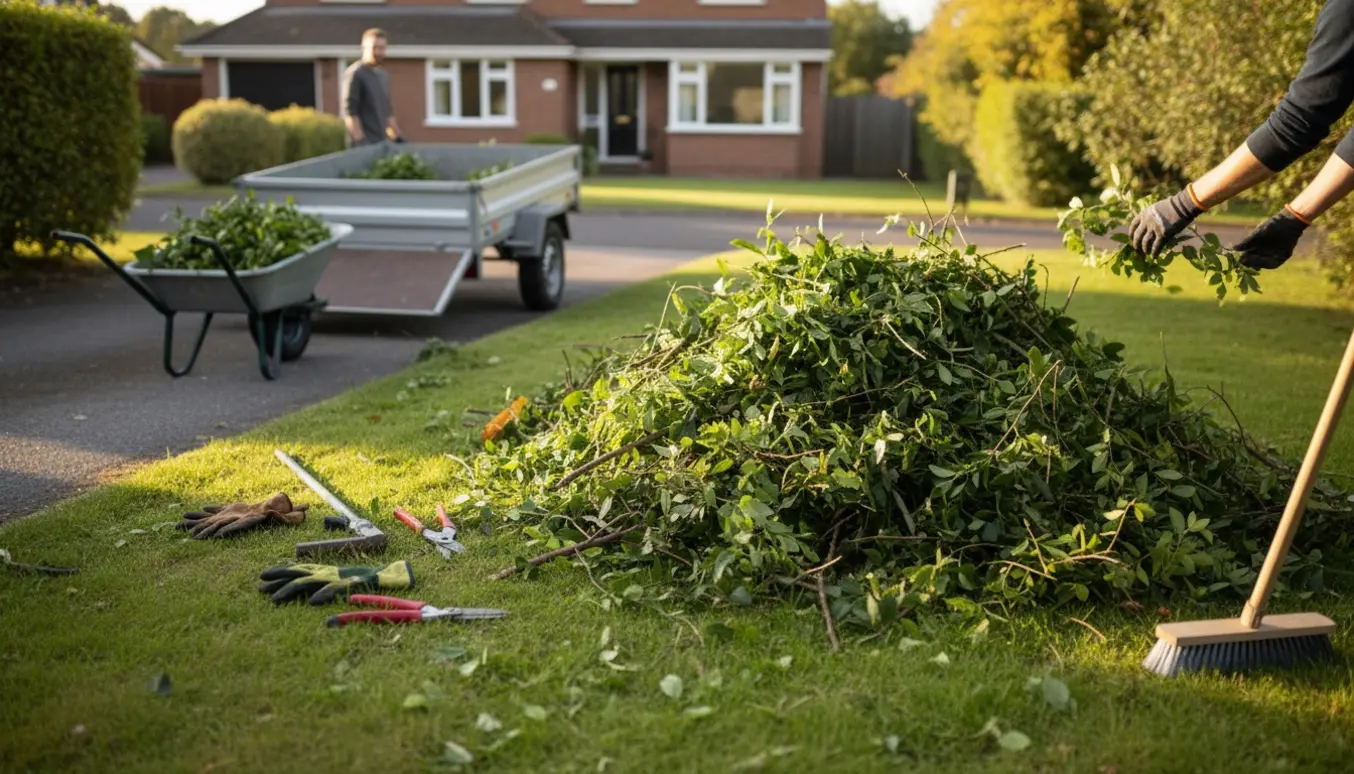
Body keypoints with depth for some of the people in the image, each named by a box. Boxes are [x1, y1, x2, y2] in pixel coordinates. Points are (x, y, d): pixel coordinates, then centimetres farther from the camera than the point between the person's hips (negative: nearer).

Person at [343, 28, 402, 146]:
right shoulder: (354, 74, -7)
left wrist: (397, 138, 19)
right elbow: (350, 112, -13)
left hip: (382, 142, 8)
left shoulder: (383, 75, 17)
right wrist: (360, 142, -18)